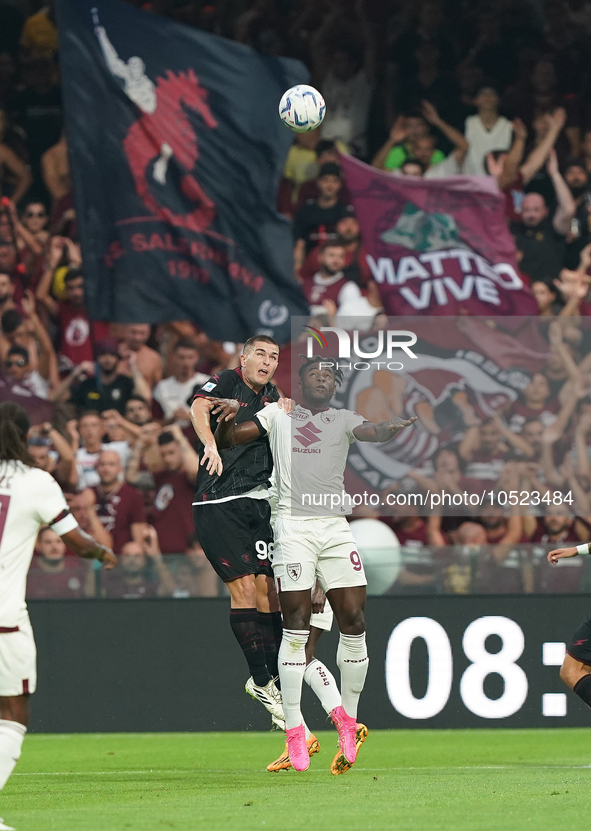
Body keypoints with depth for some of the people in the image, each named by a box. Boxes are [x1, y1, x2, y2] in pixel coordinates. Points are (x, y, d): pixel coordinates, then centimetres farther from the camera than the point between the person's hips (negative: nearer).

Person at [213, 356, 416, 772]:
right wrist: (227, 418, -7)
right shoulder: (278, 414, 16)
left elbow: (374, 432, -5)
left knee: (354, 622, -4)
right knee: (296, 626, -9)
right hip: (294, 527, -2)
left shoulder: (344, 420, 16)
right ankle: (294, 728, -7)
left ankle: (348, 715, 13)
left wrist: (392, 427, -28)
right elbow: (226, 440, 16)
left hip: (336, 527, 2)